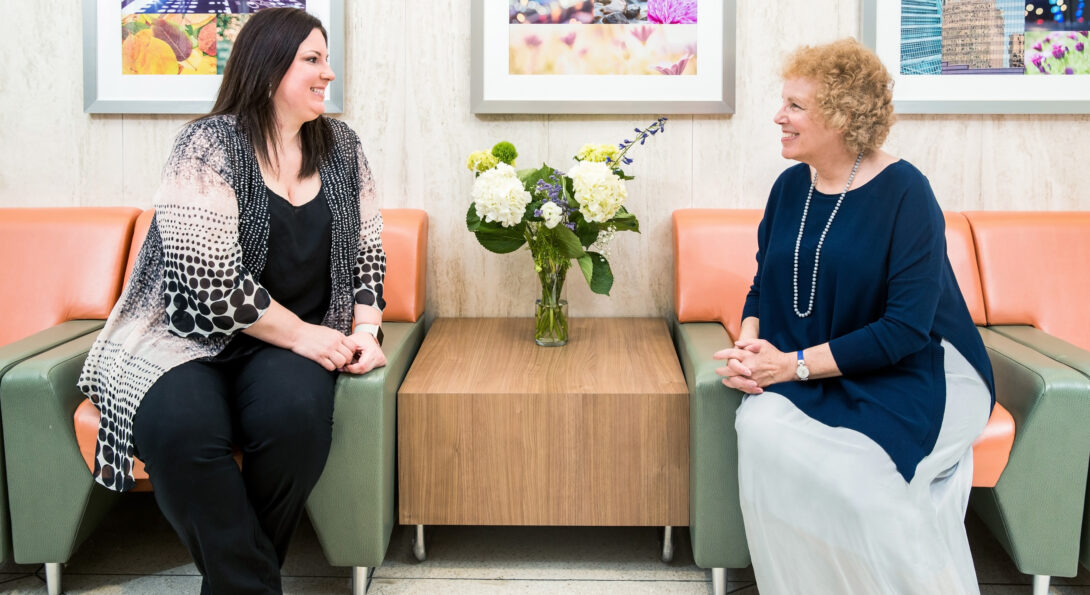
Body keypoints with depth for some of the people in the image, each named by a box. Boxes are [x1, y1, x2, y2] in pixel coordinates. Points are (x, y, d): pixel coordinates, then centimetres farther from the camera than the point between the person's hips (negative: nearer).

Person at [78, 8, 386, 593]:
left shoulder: (339, 147, 10)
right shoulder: (208, 146, -9)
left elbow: (367, 252, 13)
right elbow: (212, 284, -17)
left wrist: (364, 331, -3)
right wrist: (302, 335, -14)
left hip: (306, 337, 4)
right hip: (190, 336, -3)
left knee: (296, 414, -30)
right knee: (181, 429, -35)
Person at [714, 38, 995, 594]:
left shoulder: (904, 193, -12)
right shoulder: (790, 187, 7)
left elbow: (906, 328, -18)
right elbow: (762, 287, 15)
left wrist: (793, 364, -20)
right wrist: (748, 345, -7)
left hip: (908, 377, -5)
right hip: (804, 376, 5)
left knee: (846, 472, -32)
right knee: (759, 425, -27)